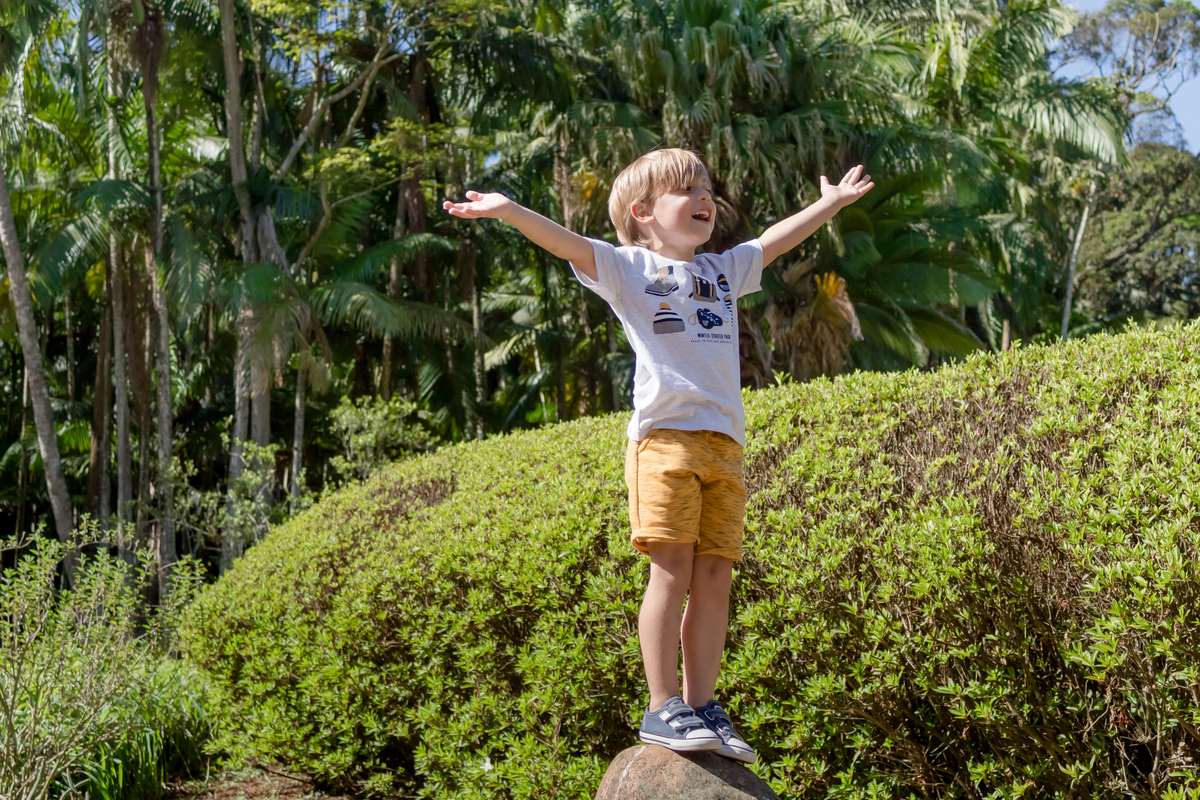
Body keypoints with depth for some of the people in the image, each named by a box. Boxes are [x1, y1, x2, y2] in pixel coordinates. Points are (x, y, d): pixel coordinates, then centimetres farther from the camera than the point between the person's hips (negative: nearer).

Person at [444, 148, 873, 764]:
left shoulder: (724, 270, 26)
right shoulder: (631, 268, 8)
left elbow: (774, 240, 37)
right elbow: (568, 244, -4)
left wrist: (831, 202, 42)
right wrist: (508, 211, -17)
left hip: (723, 443, 5)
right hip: (664, 436, -5)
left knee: (715, 576, 0)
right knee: (672, 570, -10)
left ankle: (701, 707, 6)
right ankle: (662, 709, -4)